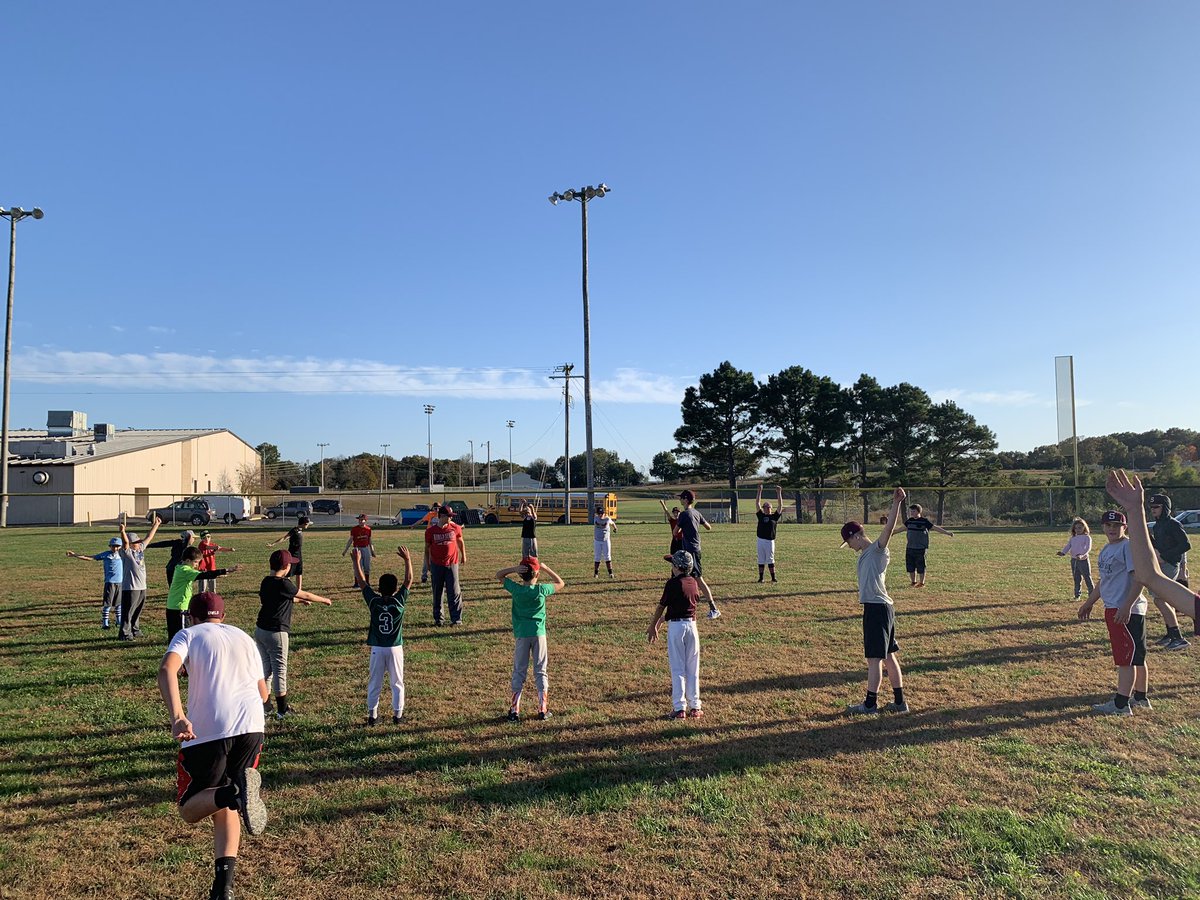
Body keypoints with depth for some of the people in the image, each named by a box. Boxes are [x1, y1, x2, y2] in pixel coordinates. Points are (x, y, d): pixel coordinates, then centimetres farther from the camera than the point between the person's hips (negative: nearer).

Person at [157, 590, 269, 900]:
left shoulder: (187, 635, 12)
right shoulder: (244, 637, 24)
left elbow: (166, 670, -11)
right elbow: (263, 693, 25)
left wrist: (177, 718, -21)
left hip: (207, 731, -4)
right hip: (252, 727, 4)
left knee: (189, 809, 11)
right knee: (223, 805, 20)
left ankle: (232, 793, -22)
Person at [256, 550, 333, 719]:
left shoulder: (266, 582, 5)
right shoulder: (283, 584, -18)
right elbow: (306, 595, -7)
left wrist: (298, 600, 34)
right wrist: (325, 600, 8)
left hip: (260, 630, 8)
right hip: (276, 632, -8)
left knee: (265, 667, 17)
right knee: (279, 668, 2)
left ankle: (264, 705, 24)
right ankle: (282, 709, 10)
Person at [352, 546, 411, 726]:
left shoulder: (374, 601, -10)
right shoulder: (400, 601, -11)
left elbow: (362, 581, -1)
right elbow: (409, 580, -3)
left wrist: (356, 561, 6)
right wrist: (407, 560, 4)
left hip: (377, 649, 1)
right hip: (395, 649, -1)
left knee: (374, 683, 12)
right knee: (397, 683, 10)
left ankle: (372, 715, 17)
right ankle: (398, 714, 14)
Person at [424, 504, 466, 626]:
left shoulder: (455, 528, -3)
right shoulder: (431, 531, -5)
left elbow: (460, 542, 13)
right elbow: (427, 548, 6)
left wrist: (463, 556, 20)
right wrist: (427, 563, 9)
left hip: (452, 564, 0)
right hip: (436, 565, 0)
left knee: (454, 592, -3)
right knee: (437, 593, 9)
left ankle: (457, 619, 2)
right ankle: (438, 618, 20)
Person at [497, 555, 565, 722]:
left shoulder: (515, 588, -9)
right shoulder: (541, 589, -10)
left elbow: (498, 575, 5)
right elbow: (560, 583, 6)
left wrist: (514, 569, -10)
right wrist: (546, 568, 5)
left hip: (521, 635, 1)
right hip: (539, 633, 0)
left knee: (519, 672, 10)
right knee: (540, 671, 10)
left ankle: (514, 710, 9)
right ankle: (543, 709, 11)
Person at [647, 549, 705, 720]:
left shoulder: (672, 583, -11)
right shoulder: (694, 582, 7)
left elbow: (661, 605, -4)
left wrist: (652, 626, 8)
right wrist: (661, 619, 23)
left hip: (676, 626, -5)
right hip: (692, 625, 5)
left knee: (677, 669, 1)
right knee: (693, 669, 11)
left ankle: (679, 708, 3)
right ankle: (695, 707, 14)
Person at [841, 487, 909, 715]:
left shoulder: (878, 549, -9)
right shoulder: (865, 554, 18)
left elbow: (889, 528, -25)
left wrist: (896, 503, -36)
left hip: (878, 608, -10)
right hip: (874, 608, 10)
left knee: (874, 657, -3)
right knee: (889, 656, 14)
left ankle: (870, 704, 3)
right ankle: (899, 702, 23)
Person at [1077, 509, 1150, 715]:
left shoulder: (1129, 546, -12)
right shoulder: (1106, 549, 16)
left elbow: (1139, 578, -19)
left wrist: (1127, 606, -25)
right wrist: (1089, 602, 27)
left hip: (1127, 611, -9)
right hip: (1112, 609, 9)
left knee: (1126, 657, -7)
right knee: (1135, 656, 16)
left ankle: (1121, 704, -6)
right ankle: (1140, 698, 25)